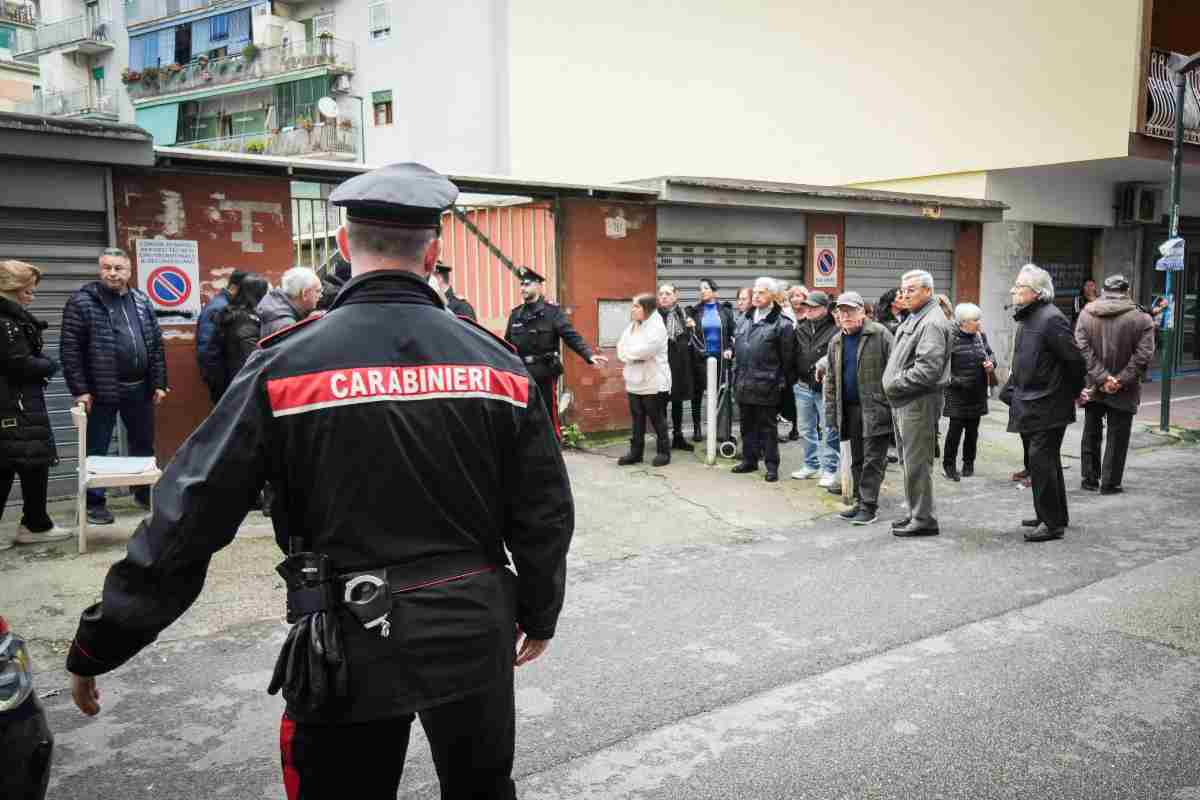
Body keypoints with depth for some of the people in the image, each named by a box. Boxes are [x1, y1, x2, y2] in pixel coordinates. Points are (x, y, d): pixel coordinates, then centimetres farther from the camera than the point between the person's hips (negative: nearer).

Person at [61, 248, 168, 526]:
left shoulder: (142, 302, 9)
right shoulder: (82, 302, -6)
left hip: (139, 388, 5)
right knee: (96, 450, 5)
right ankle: (94, 502, 16)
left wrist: (159, 383, 5)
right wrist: (80, 390, -14)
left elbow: (156, 345, 11)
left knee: (144, 445, 15)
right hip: (101, 390, -4)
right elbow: (70, 350, -9)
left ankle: (145, 492, 30)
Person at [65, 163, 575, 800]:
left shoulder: (285, 365, -11)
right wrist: (539, 614, 16)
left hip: (347, 647, -2)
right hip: (475, 637, 3)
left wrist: (99, 645, 1)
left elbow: (188, 519, -10)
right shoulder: (496, 362, -5)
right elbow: (543, 513, 0)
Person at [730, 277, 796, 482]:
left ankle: (772, 465, 11)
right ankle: (749, 459, 27)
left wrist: (783, 381, -7)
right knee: (747, 424, 15)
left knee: (767, 426, 1)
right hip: (743, 384, 7)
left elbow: (787, 358, -8)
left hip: (765, 386, -6)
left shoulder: (781, 324, -9)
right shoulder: (745, 321, 12)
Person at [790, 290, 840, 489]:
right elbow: (793, 354, 16)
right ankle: (811, 465, 29)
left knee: (828, 431, 0)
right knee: (806, 430, 16)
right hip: (803, 386, 7)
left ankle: (829, 470, 8)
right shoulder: (800, 329, 9)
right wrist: (795, 376, 10)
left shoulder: (835, 330, -10)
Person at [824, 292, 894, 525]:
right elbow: (830, 378, 18)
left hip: (875, 408, -6)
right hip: (850, 409, 6)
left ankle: (869, 505, 2)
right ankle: (858, 502, 22)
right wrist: (831, 410, 12)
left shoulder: (880, 334, -6)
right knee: (857, 460, 13)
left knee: (873, 460, -3)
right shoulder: (836, 342, 14)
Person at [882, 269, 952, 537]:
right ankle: (915, 512, 27)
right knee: (910, 460, 17)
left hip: (919, 403, -10)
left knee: (917, 462, -4)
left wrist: (896, 384, -15)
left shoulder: (932, 323, -15)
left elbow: (928, 369, -24)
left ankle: (923, 519, 4)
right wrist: (892, 384, 10)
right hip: (904, 402, 10)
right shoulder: (913, 319, 17)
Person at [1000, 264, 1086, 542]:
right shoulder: (1027, 318, 13)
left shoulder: (1051, 319, -18)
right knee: (1041, 462, 17)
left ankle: (1052, 522, 2)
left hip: (1047, 406, -10)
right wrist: (1011, 390, 13)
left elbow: (1075, 360, -16)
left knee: (1042, 462, -8)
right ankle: (1055, 516, 30)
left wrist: (1072, 392, -4)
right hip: (1029, 405, 10)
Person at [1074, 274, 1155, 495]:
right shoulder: (1141, 318, -8)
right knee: (1117, 438, 8)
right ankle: (1109, 483, 12)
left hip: (1093, 388, 3)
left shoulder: (1086, 313, -3)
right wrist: (1121, 381, -14)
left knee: (1091, 435, 17)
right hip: (1123, 393, -2)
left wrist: (1101, 377, -13)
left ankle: (1089, 479, 23)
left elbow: (1082, 349, -11)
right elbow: (1143, 355, -16)